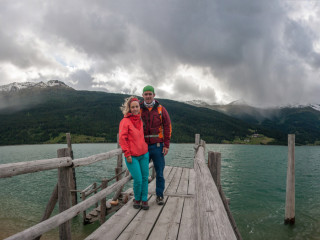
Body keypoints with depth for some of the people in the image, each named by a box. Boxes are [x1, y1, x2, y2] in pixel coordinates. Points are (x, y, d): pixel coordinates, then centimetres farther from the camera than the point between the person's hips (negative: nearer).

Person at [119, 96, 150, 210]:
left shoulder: (140, 120, 11)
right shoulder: (125, 121, -8)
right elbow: (122, 138, -11)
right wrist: (127, 154, -13)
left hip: (144, 154, 6)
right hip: (132, 156, -5)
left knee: (145, 178, 7)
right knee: (138, 179, -5)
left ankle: (144, 200, 23)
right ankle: (137, 199, 21)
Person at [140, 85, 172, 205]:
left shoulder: (161, 109, 3)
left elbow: (167, 127, 2)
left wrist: (166, 145, -4)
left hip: (157, 146, 0)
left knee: (159, 173, 5)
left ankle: (159, 195, 20)